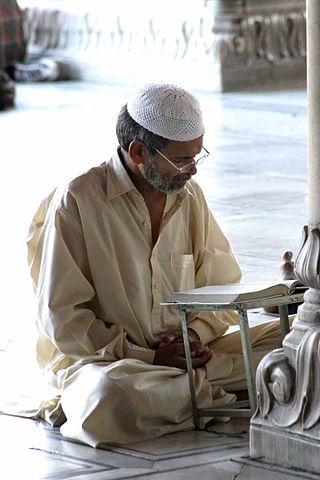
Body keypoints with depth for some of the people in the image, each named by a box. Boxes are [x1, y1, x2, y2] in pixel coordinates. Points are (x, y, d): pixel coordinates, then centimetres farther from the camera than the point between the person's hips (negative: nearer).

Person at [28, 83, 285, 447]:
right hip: (100, 359, -5)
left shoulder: (189, 195, 10)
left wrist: (197, 332, -9)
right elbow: (61, 317, -11)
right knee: (107, 397, -41)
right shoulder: (76, 201, -9)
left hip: (185, 352, 5)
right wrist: (146, 357, -17)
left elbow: (223, 287, 14)